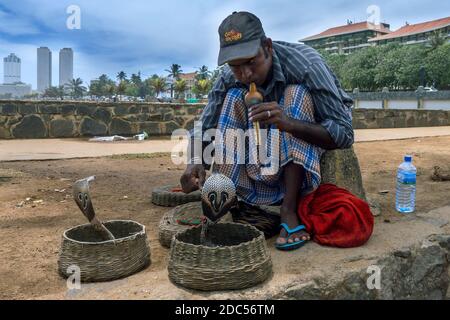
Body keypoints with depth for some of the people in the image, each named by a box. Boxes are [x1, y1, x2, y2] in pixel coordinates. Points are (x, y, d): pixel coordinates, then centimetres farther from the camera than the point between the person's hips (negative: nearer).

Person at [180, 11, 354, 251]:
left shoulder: (306, 64, -31)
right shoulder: (229, 78, -19)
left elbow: (344, 134, -34)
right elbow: (204, 127, -16)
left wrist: (288, 123, -51)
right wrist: (196, 162, -38)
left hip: (317, 139, -3)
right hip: (277, 141, 3)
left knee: (297, 93, -33)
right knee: (234, 97, -22)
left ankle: (288, 210, -34)